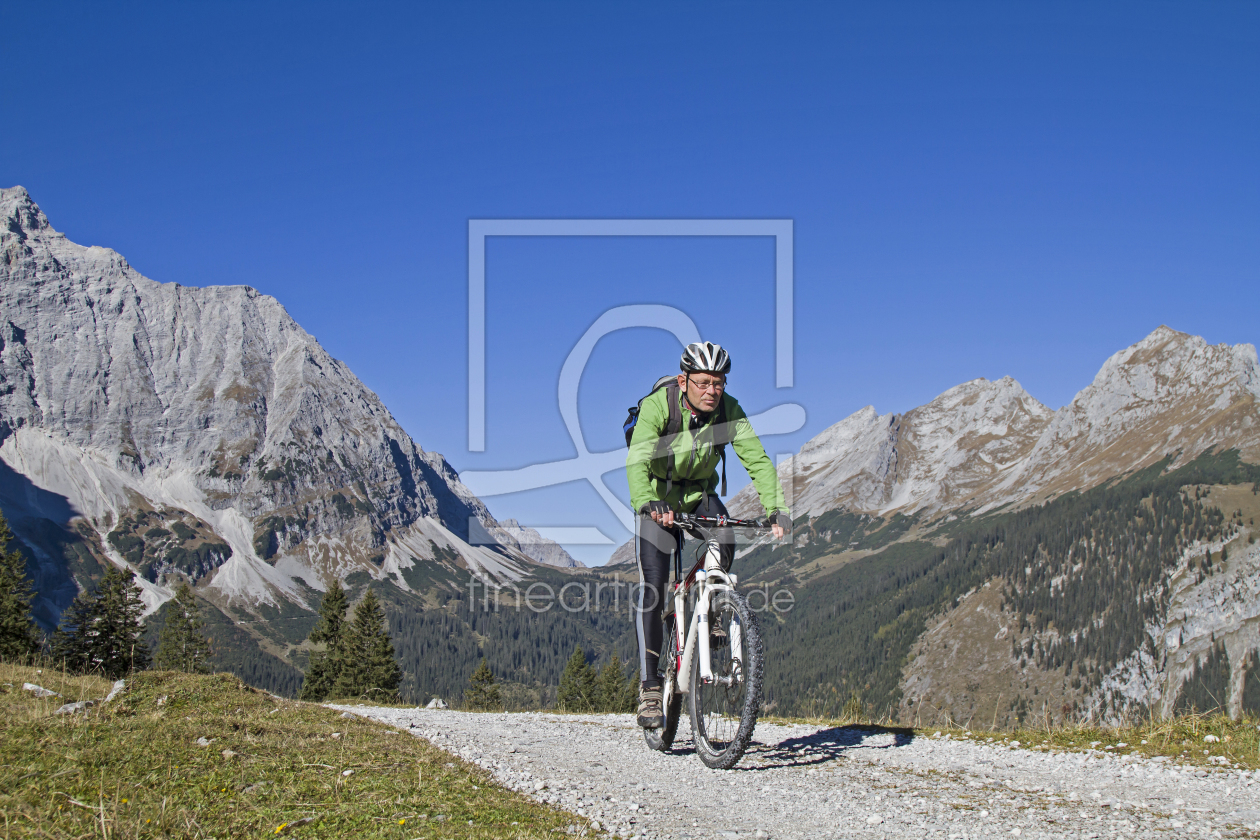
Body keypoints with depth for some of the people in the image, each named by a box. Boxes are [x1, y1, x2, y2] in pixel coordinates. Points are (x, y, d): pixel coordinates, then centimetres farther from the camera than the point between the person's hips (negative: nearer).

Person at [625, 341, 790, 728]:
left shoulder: (729, 411, -18)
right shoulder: (657, 405, -27)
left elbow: (758, 460, -23)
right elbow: (637, 461, -40)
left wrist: (776, 509, -38)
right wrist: (649, 504, -58)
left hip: (700, 494, 3)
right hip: (658, 496, -3)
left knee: (725, 541, -29)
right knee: (652, 588, -13)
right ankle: (649, 688, -8)